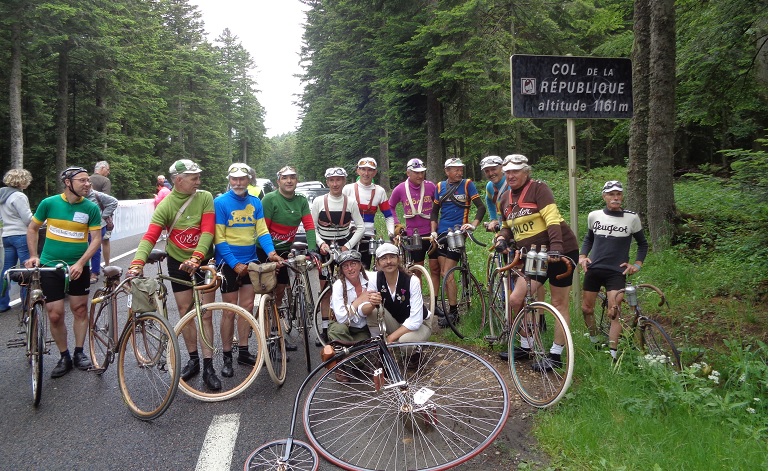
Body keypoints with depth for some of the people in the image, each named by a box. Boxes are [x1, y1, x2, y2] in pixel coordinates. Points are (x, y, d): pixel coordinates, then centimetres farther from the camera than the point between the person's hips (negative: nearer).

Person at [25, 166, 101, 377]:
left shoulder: (91, 208, -6)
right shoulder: (49, 203, -6)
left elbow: (96, 238, -7)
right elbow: (32, 228, 7)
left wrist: (80, 263, -17)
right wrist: (33, 256, -1)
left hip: (78, 267, 1)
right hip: (50, 267, 0)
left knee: (80, 309, 8)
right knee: (55, 315, 0)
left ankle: (79, 353, 23)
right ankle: (64, 357, 16)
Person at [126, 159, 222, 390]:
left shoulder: (205, 198, -12)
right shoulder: (166, 205, -12)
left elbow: (207, 232, -20)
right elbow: (150, 236, -22)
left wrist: (196, 258, -34)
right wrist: (137, 263, -37)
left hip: (203, 260, -1)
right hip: (177, 261, 1)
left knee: (205, 314, -2)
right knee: (185, 312, 8)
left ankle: (208, 367, 5)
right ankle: (193, 360, 24)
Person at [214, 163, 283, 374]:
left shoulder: (256, 203, 4)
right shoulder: (220, 202, -10)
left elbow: (262, 230, 0)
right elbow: (219, 238, -13)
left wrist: (270, 252, -18)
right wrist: (234, 263, -18)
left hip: (250, 261, 5)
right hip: (228, 263, -4)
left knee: (247, 307, 11)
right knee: (230, 310, 1)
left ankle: (243, 352, 24)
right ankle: (227, 357, 13)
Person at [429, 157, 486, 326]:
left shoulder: (467, 184, -1)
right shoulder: (440, 186, 10)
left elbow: (481, 207, -4)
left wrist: (473, 225, -18)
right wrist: (433, 231, 4)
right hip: (441, 234, 4)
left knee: (446, 274, -9)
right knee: (444, 273, 4)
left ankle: (453, 312, 1)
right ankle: (448, 307, 17)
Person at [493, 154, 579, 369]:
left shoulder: (538, 188, -9)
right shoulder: (504, 198, 10)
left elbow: (553, 219, -20)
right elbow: (508, 227, 22)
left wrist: (556, 247, -32)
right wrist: (501, 237, -1)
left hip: (560, 251, -6)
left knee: (559, 303, 2)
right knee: (516, 299, -2)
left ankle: (556, 355, 11)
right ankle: (525, 346, 17)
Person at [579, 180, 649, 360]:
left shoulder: (632, 218, -3)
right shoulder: (594, 216, 3)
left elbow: (643, 244, 11)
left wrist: (637, 264, 0)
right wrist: (582, 256, 6)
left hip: (616, 272, -3)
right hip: (594, 269, 3)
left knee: (614, 312, -12)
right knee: (586, 308, 9)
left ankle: (612, 353, -6)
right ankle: (594, 342, 31)